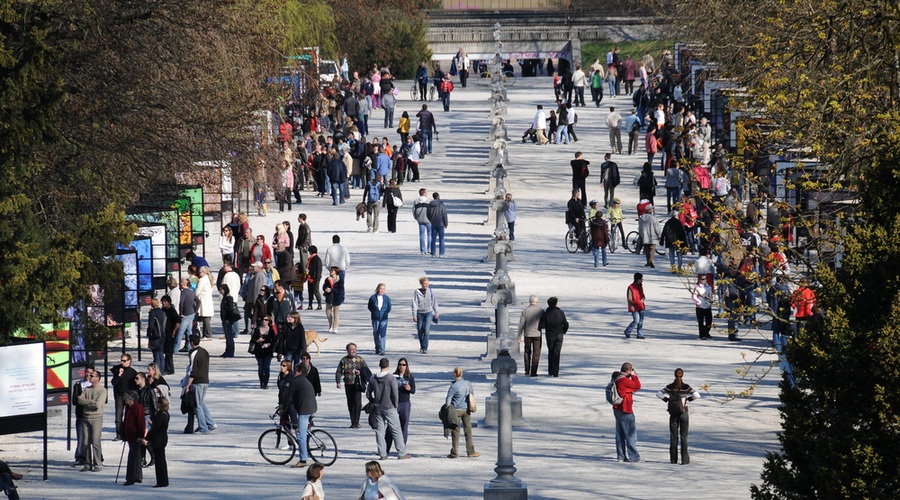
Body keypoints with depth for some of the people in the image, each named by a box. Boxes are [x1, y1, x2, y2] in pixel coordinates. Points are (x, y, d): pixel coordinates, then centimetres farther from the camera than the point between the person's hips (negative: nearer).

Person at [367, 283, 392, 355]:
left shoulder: (386, 298, 3)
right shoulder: (373, 297, 0)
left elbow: (389, 308, 12)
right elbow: (370, 307, 8)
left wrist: (385, 313, 3)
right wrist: (375, 312, 1)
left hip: (383, 319, -1)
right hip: (375, 319, 1)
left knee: (383, 334, -9)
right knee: (376, 334, 7)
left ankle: (382, 349, -10)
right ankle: (377, 349, 21)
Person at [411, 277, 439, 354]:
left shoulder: (431, 291, 0)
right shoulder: (416, 292, -4)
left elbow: (434, 302, 11)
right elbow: (414, 304, -4)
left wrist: (436, 312, 14)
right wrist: (414, 315, -8)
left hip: (428, 312, 0)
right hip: (420, 313, 0)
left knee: (426, 331, -13)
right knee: (420, 332, 7)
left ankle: (425, 348, -10)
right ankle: (421, 347, 27)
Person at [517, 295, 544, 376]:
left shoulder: (525, 311, -5)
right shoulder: (541, 310, -6)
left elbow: (521, 324, -5)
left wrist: (519, 336, 0)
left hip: (527, 334, 1)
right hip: (537, 334, -1)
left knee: (527, 352, 17)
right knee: (536, 354, 2)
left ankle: (527, 370, 20)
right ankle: (533, 372, -3)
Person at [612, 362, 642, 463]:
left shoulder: (616, 379, 10)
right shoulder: (624, 380, -19)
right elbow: (638, 386, -12)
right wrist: (634, 375, -2)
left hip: (617, 409, 10)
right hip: (625, 410, -10)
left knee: (620, 434, 12)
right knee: (631, 433, -4)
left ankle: (621, 456, 15)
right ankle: (633, 457, -3)